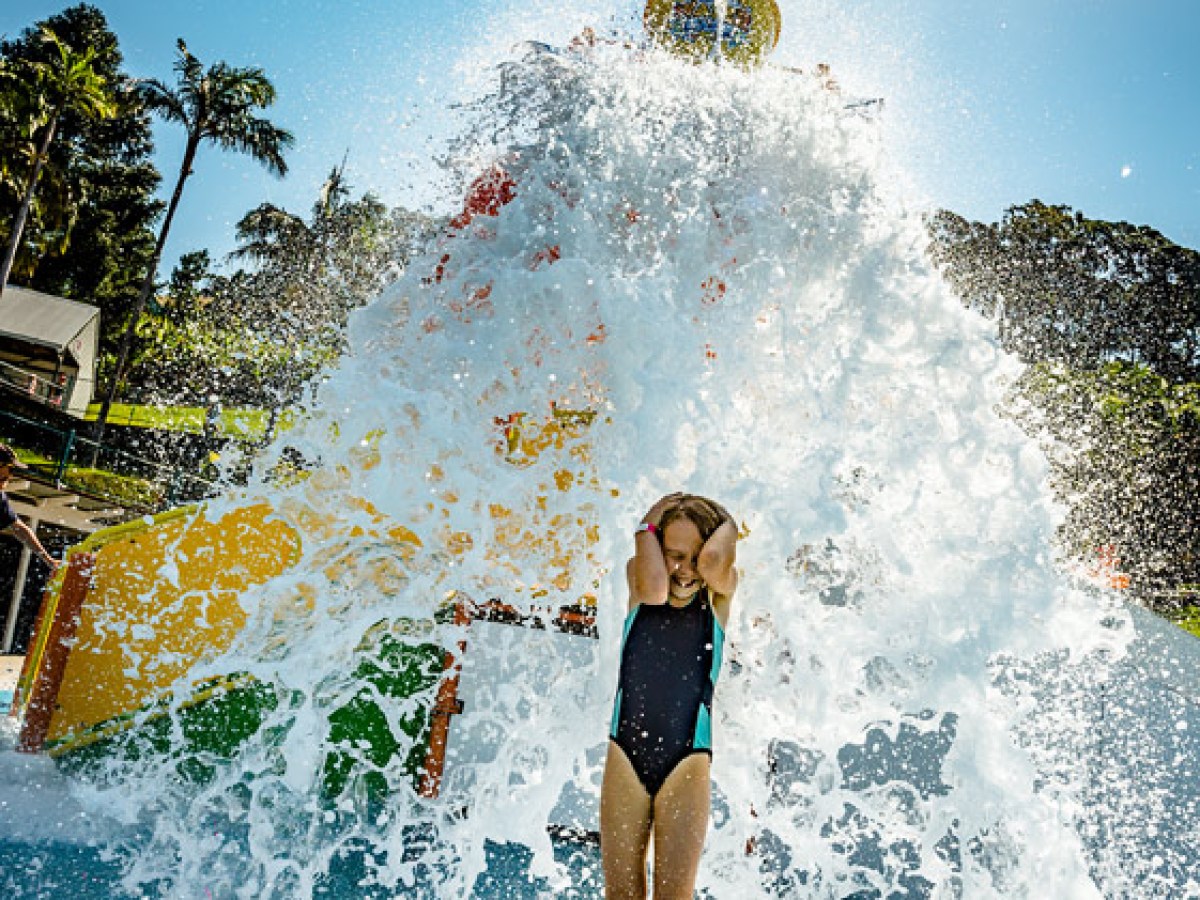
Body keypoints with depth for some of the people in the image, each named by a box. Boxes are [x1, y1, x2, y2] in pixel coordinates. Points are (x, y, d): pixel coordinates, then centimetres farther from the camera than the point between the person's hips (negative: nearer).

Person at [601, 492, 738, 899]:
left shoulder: (720, 594, -1)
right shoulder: (637, 578, 2)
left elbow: (713, 561, -23)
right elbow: (656, 589, -21)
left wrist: (726, 521, -4)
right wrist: (651, 519, -9)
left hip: (686, 763, -1)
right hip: (625, 757, 1)